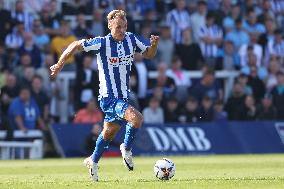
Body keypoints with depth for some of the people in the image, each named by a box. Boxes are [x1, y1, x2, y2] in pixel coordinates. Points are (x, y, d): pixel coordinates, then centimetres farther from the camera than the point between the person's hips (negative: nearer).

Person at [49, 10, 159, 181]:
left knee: (109, 132, 20)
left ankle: (93, 161, 41)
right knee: (136, 118, -26)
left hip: (124, 96, 7)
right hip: (109, 97, -7)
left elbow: (149, 54, 13)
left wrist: (154, 44, -8)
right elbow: (76, 45, -7)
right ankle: (127, 149, -1)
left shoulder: (131, 39, 0)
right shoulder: (102, 43, -16)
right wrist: (60, 64, -6)